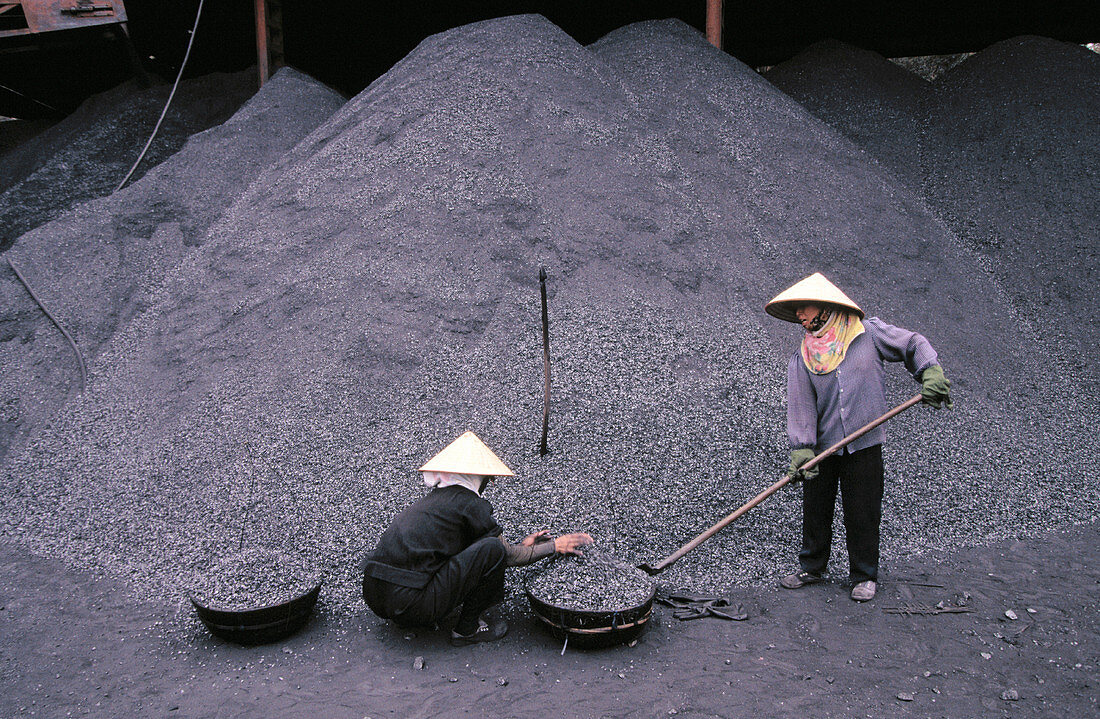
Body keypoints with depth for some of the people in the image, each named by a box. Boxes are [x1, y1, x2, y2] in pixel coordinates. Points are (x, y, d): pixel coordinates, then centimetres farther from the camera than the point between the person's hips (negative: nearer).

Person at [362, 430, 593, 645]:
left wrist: (520, 546, 36)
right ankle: (467, 629, 6)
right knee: (492, 549, -8)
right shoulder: (469, 504, -4)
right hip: (411, 606, -9)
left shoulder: (432, 499, 19)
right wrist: (555, 546, 17)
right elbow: (509, 556, 5)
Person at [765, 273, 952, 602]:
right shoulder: (802, 358, 2)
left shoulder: (868, 333, -1)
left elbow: (913, 344, 6)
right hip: (822, 447, 2)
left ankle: (864, 576, 21)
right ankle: (811, 568, 29)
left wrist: (931, 372, -12)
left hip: (864, 445, -2)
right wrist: (801, 450, -15)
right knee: (815, 510, 10)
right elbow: (800, 404, -5)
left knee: (863, 513, 4)